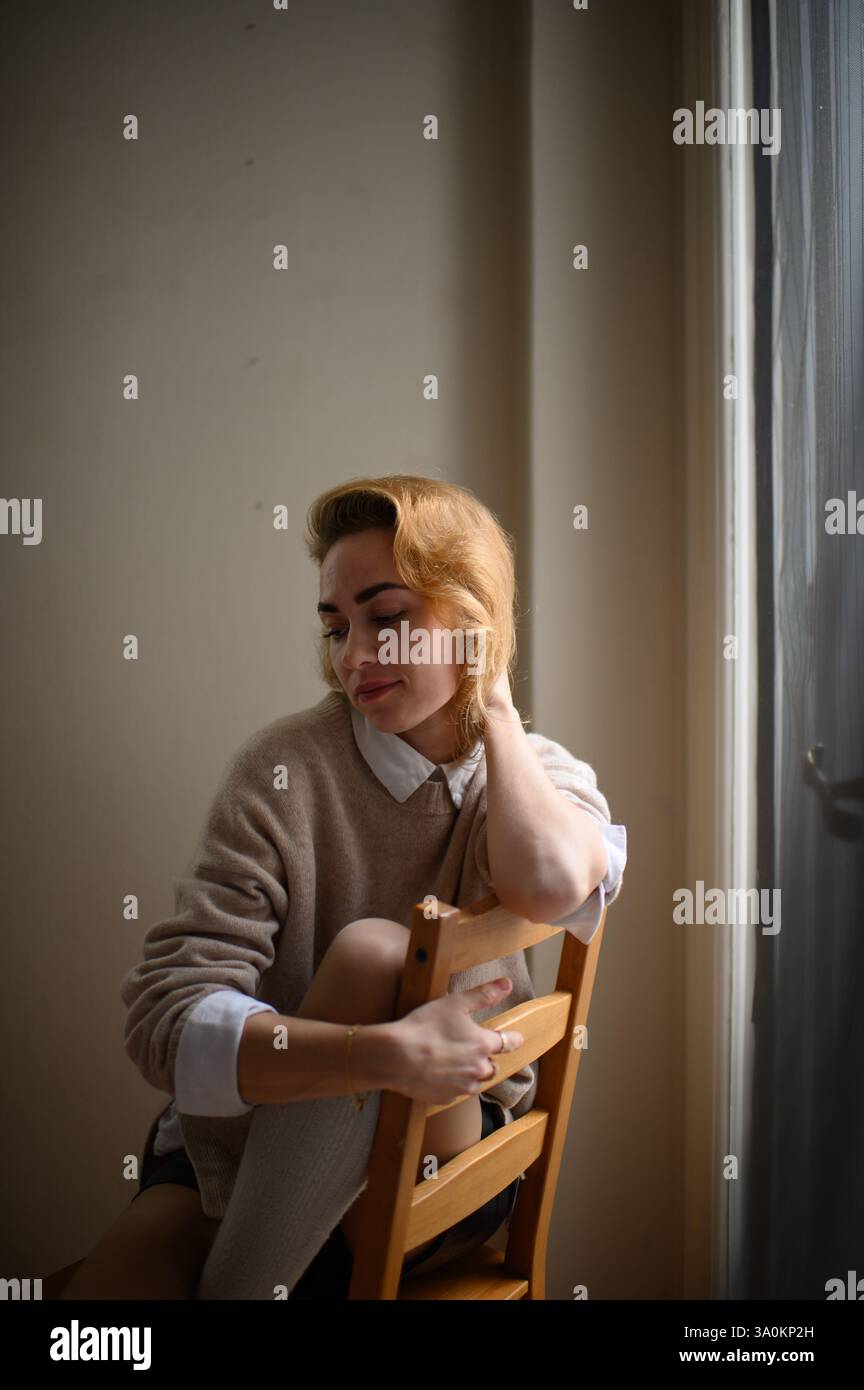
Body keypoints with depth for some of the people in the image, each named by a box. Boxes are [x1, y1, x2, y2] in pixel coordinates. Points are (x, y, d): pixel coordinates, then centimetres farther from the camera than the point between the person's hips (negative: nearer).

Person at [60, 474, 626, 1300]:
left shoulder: (546, 780, -1)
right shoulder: (284, 772, -9)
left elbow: (547, 886, -29)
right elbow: (168, 1021, -19)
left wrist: (494, 705, -13)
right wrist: (388, 1053, -32)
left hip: (443, 1166, 2)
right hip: (246, 1137, -1)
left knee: (372, 953, -29)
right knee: (104, 1289, -33)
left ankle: (235, 1286, -14)